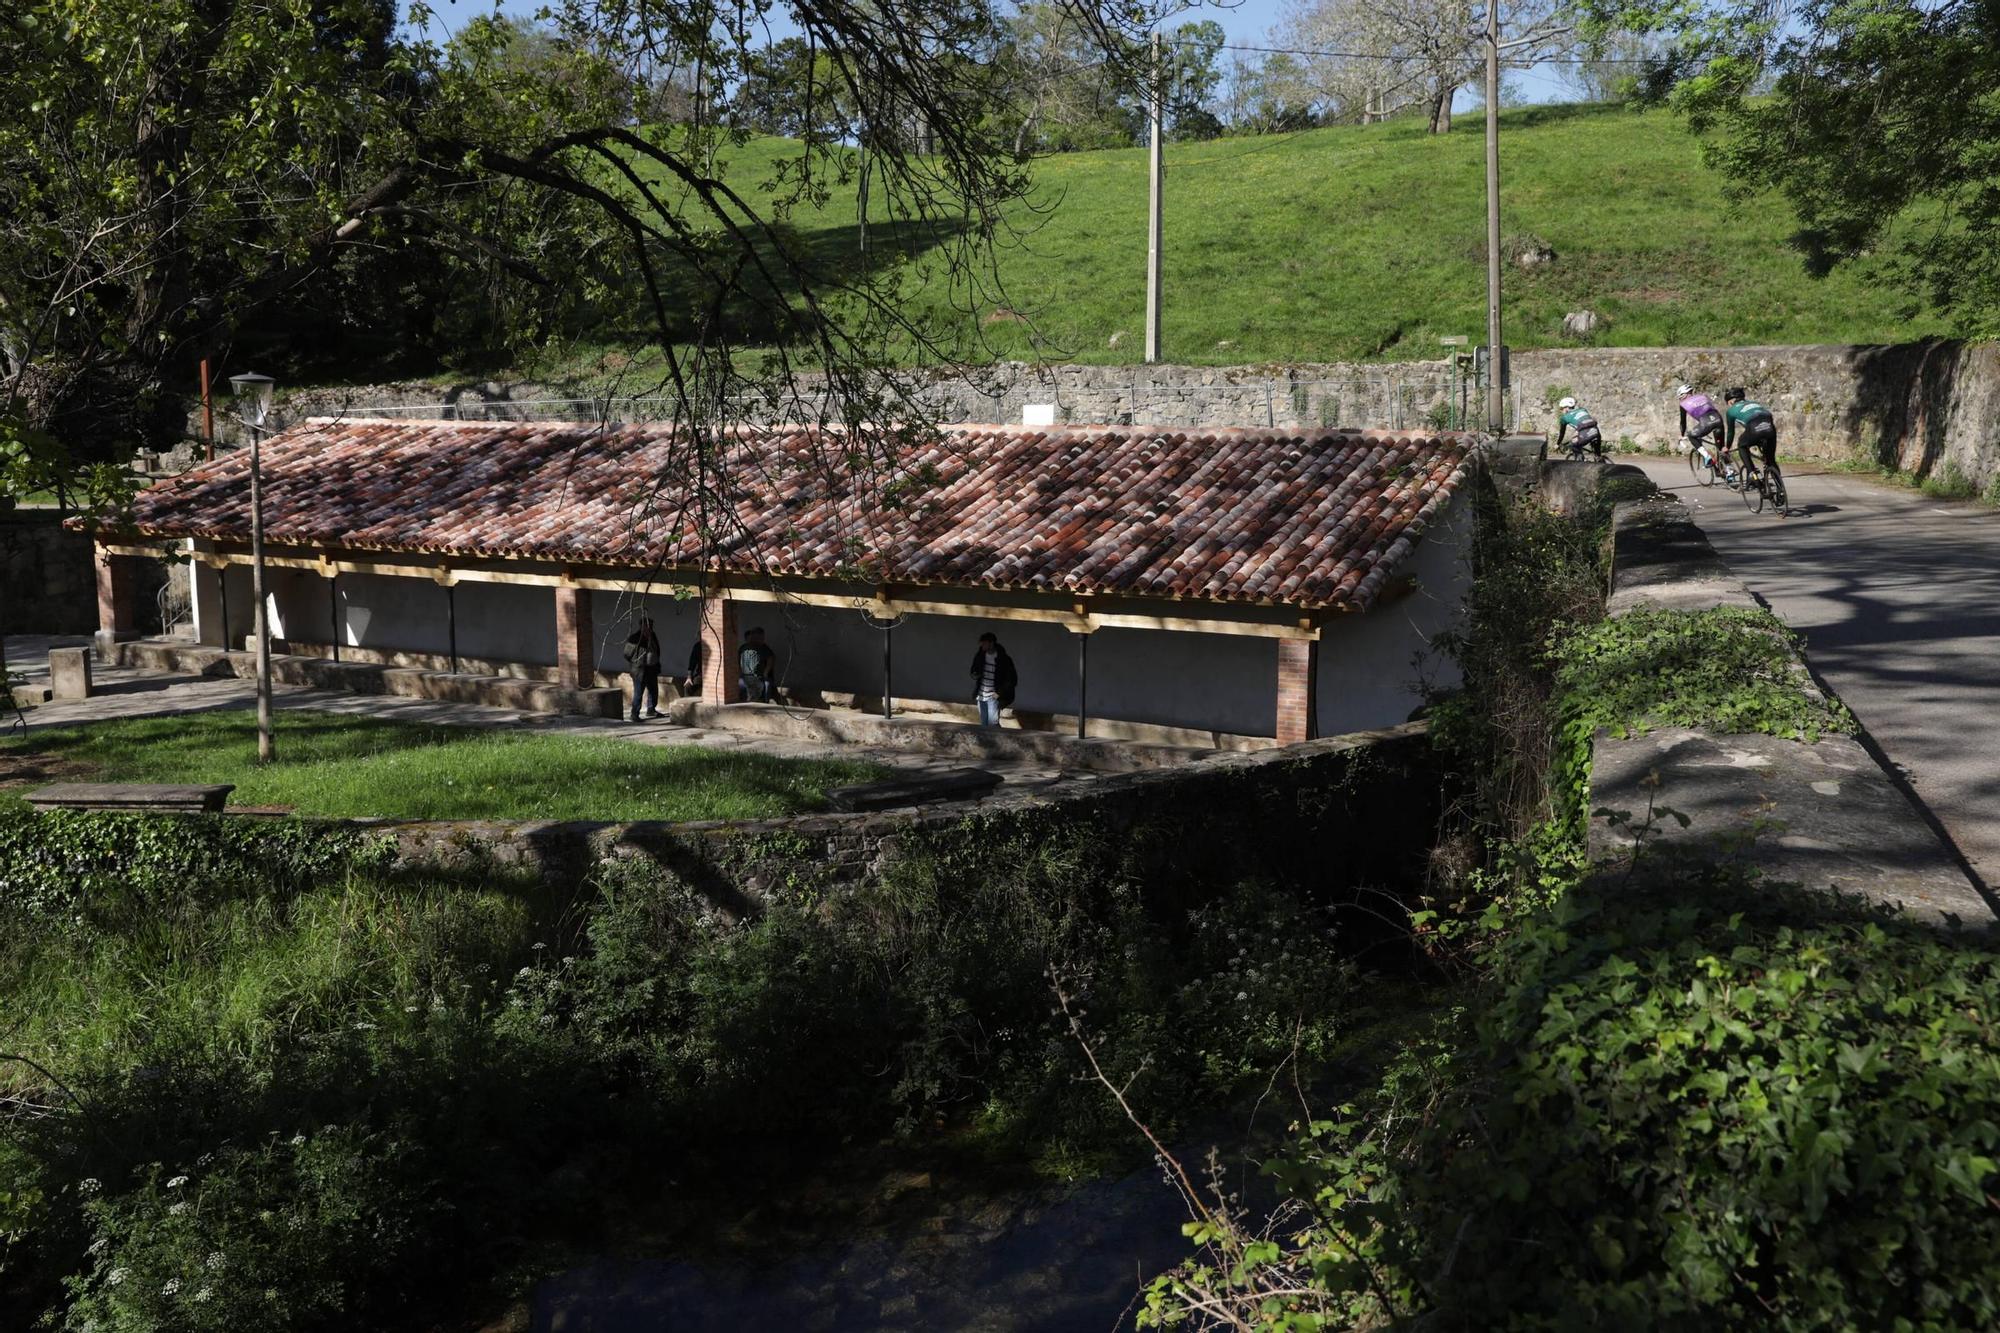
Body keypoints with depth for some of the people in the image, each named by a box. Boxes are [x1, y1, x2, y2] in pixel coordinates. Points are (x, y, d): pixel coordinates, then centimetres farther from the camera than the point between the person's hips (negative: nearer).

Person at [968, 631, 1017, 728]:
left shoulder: (1003, 660, -15)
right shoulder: (980, 655, 0)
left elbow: (1012, 680, -10)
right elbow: (974, 670, 17)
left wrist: (999, 692, -14)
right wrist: (975, 675, -7)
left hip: (993, 697, -6)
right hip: (981, 695, 6)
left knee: (992, 724, -9)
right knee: (983, 724, 13)